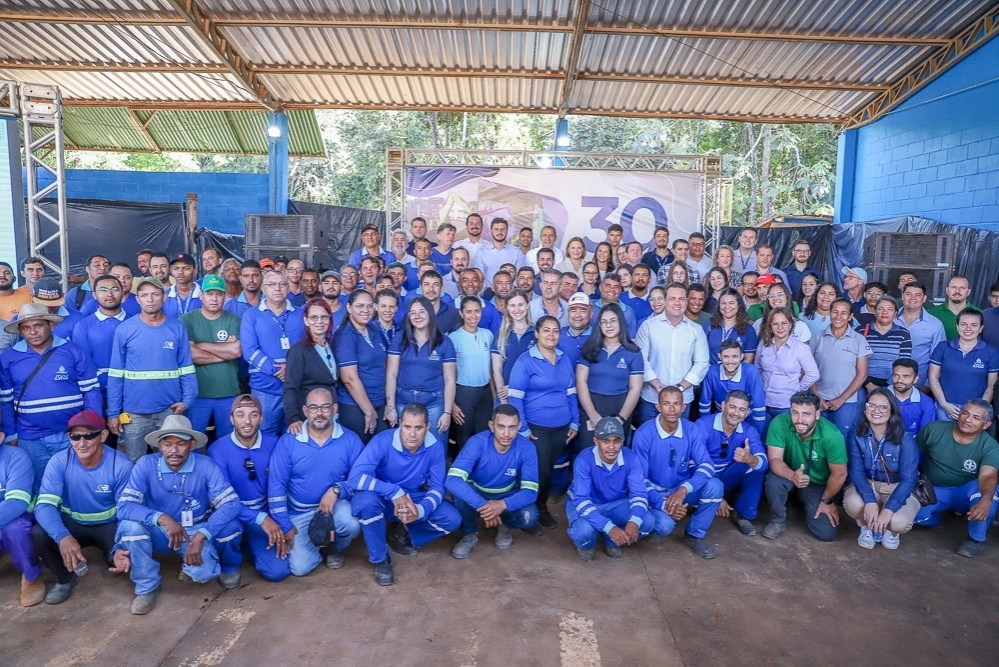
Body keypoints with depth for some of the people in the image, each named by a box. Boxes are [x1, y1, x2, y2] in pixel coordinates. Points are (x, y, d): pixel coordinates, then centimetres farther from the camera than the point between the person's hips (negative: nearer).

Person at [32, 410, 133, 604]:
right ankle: (65, 578, 3)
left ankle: (110, 560, 13)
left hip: (109, 525, -2)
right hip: (72, 524, 2)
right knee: (38, 535, -27)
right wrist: (62, 536, -45)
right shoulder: (59, 462, -17)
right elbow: (45, 505, -25)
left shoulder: (121, 465, -21)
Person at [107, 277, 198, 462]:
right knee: (135, 464, 12)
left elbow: (186, 369, 1)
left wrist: (187, 400, -10)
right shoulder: (125, 329, -2)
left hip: (170, 410, 1)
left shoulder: (177, 328, 0)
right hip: (134, 412, 0)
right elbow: (115, 375, -2)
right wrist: (113, 412, -4)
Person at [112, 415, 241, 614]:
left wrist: (200, 536, -34)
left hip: (195, 532, -2)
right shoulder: (146, 465, -17)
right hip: (159, 532, 2)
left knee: (202, 572, -30)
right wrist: (161, 518, -39)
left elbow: (232, 505, -25)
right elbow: (124, 506, -24)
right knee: (130, 524, -29)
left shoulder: (206, 466, -20)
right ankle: (146, 586, -5)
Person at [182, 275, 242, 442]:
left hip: (228, 394, 2)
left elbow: (237, 351, -12)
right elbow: (191, 354, -14)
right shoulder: (187, 320, -1)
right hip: (197, 393, -1)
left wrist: (202, 345, -8)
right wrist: (226, 352, -8)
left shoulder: (233, 321, 4)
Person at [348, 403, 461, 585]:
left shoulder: (435, 446, -17)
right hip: (383, 498, -3)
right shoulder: (382, 441, -27)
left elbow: (437, 487, -14)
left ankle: (403, 535, 9)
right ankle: (380, 559, -13)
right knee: (366, 500, -37)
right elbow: (355, 478, -36)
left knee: (452, 520, -17)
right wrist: (395, 493, -44)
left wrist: (420, 510, -36)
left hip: (415, 498, 3)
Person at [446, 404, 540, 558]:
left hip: (507, 495, 1)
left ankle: (506, 526, 8)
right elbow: (452, 480, -39)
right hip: (476, 493, -1)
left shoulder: (526, 448, -24)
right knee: (459, 493, -34)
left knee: (529, 517, -29)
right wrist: (482, 505, -50)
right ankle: (469, 534, -3)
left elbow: (531, 491, -25)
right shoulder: (477, 443, -30)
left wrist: (503, 505, -45)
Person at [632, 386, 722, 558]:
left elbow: (706, 465, -15)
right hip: (655, 493, -3)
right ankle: (659, 520, 9)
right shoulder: (644, 434, -19)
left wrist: (684, 489, -33)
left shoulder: (692, 430, -9)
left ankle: (694, 535, -3)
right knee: (665, 526, -31)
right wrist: (663, 504, -28)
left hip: (682, 491, 4)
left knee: (714, 485, -24)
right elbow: (639, 478, -16)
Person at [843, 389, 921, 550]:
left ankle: (891, 530, 10)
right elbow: (856, 471, -18)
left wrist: (888, 509, -36)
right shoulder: (856, 434, -12)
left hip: (897, 489, -1)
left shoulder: (905, 439, -17)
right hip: (866, 485, 1)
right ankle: (867, 526, 5)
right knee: (853, 504, -34)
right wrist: (870, 501, -35)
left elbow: (908, 479, -23)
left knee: (898, 522, -32)